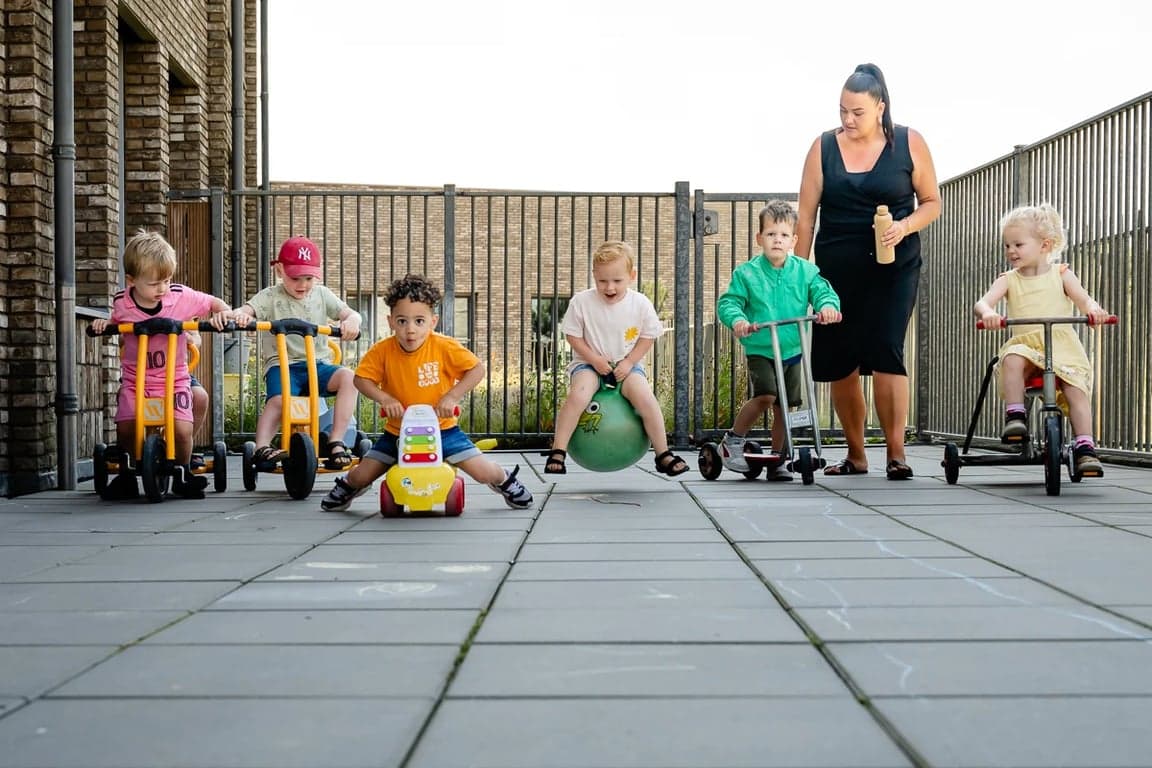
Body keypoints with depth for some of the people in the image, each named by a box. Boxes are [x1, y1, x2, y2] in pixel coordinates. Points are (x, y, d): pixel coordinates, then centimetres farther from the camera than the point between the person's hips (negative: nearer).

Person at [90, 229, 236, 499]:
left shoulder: (181, 297, -10)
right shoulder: (121, 303, -5)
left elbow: (214, 303, 3)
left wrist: (223, 313, -18)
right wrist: (104, 324, -2)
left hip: (174, 378, -1)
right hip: (135, 380, 1)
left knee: (182, 428, -17)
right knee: (126, 427, -13)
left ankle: (182, 474, 11)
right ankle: (126, 474, 14)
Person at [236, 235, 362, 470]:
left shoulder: (322, 295, 11)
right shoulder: (271, 297, 2)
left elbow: (350, 313, 4)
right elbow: (246, 310, -13)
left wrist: (351, 320, -22)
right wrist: (236, 315, -38)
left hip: (317, 364, 3)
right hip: (282, 364, -3)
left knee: (348, 377, -26)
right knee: (278, 400, -34)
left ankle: (336, 443, -22)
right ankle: (262, 448, -23)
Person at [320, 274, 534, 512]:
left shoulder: (445, 347, -16)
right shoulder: (382, 351, -12)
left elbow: (477, 369, -12)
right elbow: (362, 378, -4)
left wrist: (452, 396, -22)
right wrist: (384, 398, -21)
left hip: (441, 428, -1)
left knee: (483, 472, -12)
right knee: (363, 475, -4)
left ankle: (504, 480, 27)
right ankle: (349, 484, 37)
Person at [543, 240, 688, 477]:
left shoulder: (641, 303, -8)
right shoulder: (581, 301, -11)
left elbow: (648, 336, 2)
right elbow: (572, 335, -3)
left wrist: (629, 362, -10)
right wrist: (593, 359, -14)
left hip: (626, 364, 1)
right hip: (589, 362, -1)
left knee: (646, 398, -23)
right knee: (578, 395, -31)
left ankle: (663, 455, -7)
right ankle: (558, 452, -21)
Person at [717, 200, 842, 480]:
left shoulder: (805, 271, 2)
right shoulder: (746, 273, -5)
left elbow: (823, 292, -4)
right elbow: (728, 302, -8)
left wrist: (828, 306, -28)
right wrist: (737, 319, -29)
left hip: (792, 350, 4)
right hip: (760, 350, -3)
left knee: (785, 406, 8)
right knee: (765, 396, -22)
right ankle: (733, 439, -1)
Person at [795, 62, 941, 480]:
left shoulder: (909, 143, -1)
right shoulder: (824, 147, 1)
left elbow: (932, 203, 5)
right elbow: (806, 216, 2)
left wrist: (905, 227, -15)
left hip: (893, 267, -2)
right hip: (837, 268, 2)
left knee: (884, 352, -15)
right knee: (838, 362, 3)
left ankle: (896, 453, -5)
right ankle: (856, 455, 19)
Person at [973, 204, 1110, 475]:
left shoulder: (1061, 274, 9)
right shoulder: (1008, 280, 9)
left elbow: (1084, 300, -4)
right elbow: (982, 302, -8)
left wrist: (1094, 310, -30)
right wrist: (988, 313, -33)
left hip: (1062, 345, 0)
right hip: (1025, 344, 0)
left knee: (1076, 388, -22)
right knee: (1012, 359, -34)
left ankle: (1085, 447, -19)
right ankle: (1015, 416, -29)